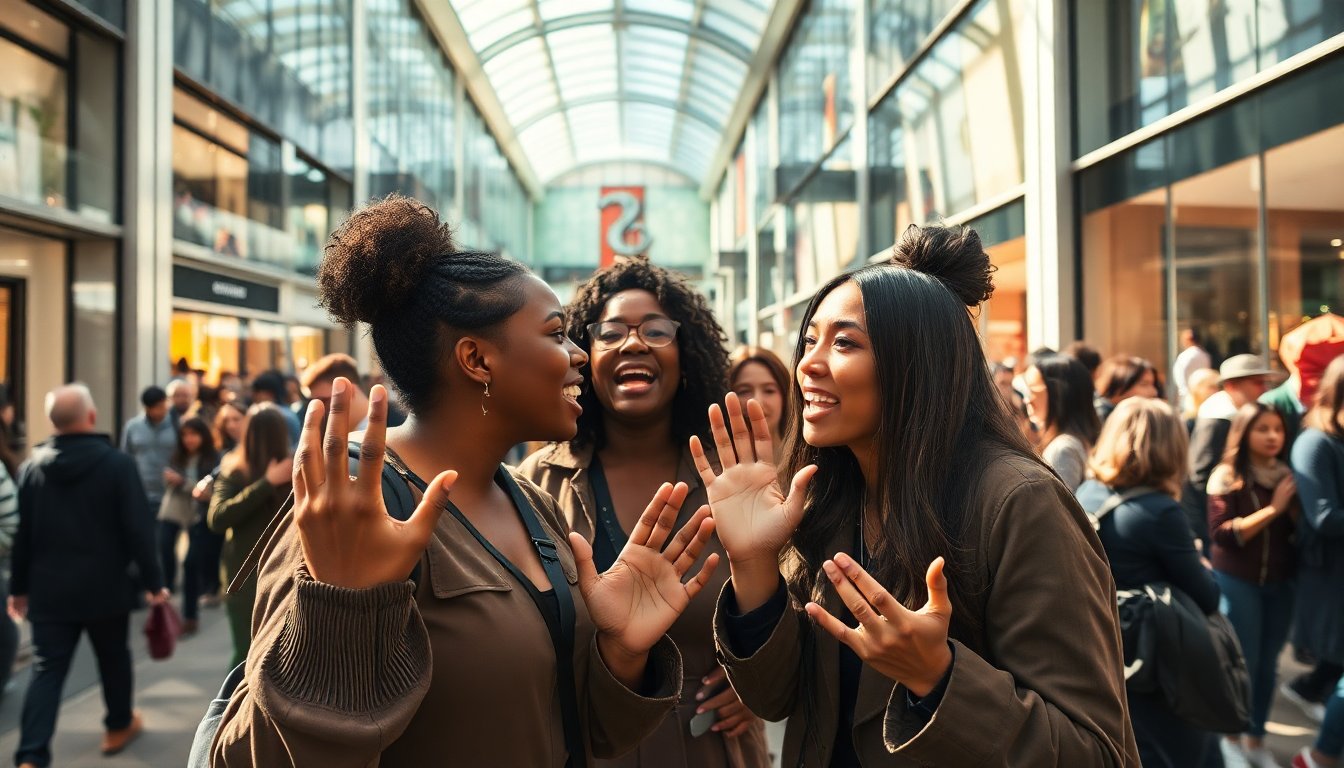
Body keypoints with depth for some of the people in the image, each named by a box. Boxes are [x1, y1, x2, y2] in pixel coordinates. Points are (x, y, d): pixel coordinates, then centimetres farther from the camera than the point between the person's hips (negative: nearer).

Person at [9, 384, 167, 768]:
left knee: (47, 669, 3)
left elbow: (22, 533, 6)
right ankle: (119, 727, 35)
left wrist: (18, 586, 16)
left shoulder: (31, 467, 0)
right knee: (113, 657, 18)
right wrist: (153, 581, -5)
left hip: (49, 588, 2)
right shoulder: (118, 463, -12)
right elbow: (138, 529, -13)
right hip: (105, 586, -2)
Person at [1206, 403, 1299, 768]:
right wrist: (1271, 509, -19)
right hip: (1237, 581, -4)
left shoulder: (1287, 475, 3)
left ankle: (1256, 738, 24)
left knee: (1268, 664, 10)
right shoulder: (1227, 476, -10)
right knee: (1242, 663, 2)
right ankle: (1231, 737, 21)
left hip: (1280, 583, 4)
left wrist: (1295, 506, -14)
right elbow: (1221, 535, -17)